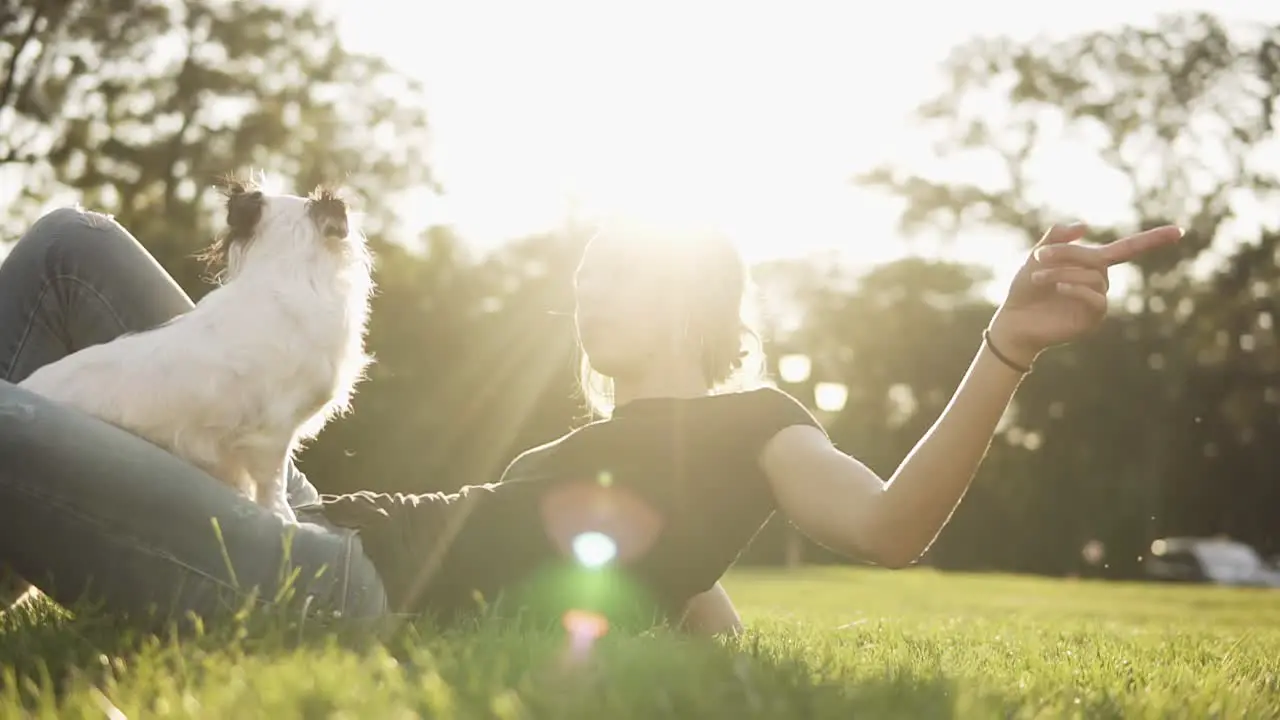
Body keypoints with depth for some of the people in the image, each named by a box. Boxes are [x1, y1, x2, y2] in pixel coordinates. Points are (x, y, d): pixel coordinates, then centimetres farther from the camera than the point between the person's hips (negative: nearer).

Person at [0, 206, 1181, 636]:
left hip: (352, 590, -10)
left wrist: (1008, 348, -31)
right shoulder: (617, 447, 29)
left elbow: (888, 526, -18)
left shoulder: (743, 424, 4)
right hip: (323, 543, 10)